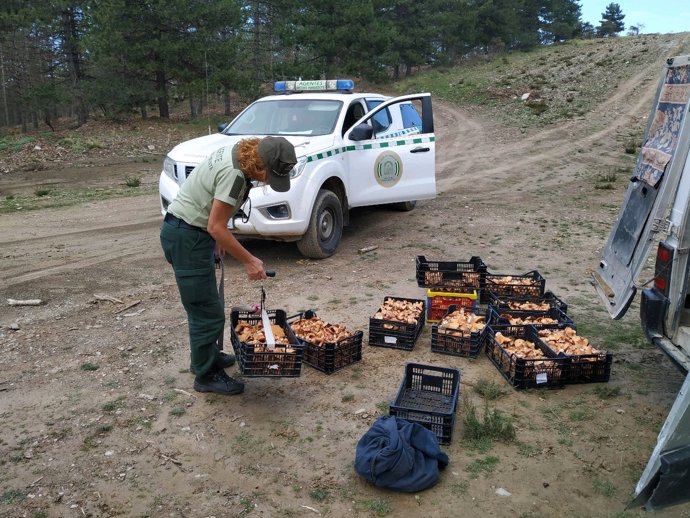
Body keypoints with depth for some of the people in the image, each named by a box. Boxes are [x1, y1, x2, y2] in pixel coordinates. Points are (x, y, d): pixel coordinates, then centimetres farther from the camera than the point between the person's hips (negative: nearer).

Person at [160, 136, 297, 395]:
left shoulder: (237, 153, 2)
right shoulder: (234, 174, -27)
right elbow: (216, 227, -24)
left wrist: (217, 239, 17)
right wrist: (249, 261, -18)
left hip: (187, 231, 10)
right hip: (186, 237, -10)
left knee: (204, 305, 23)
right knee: (207, 312, 0)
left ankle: (207, 356, 40)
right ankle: (206, 376, 15)